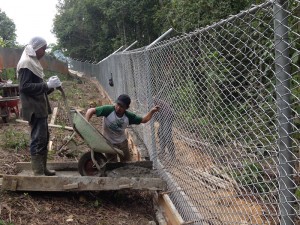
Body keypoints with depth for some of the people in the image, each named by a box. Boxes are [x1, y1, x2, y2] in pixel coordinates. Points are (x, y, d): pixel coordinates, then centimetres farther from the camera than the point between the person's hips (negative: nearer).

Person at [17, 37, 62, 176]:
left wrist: (50, 86, 6)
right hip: (34, 109, -10)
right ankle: (38, 173, -6)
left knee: (43, 138, 14)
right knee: (38, 140, -9)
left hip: (40, 108, 10)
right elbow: (24, 87, -22)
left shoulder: (33, 62, 18)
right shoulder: (26, 63, -12)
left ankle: (43, 169, 23)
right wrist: (47, 85, -21)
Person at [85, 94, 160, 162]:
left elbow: (144, 120, -4)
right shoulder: (108, 110, -26)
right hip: (109, 143, -3)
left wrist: (152, 111, -19)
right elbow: (91, 110, -25)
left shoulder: (128, 116, -15)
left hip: (122, 142, 4)